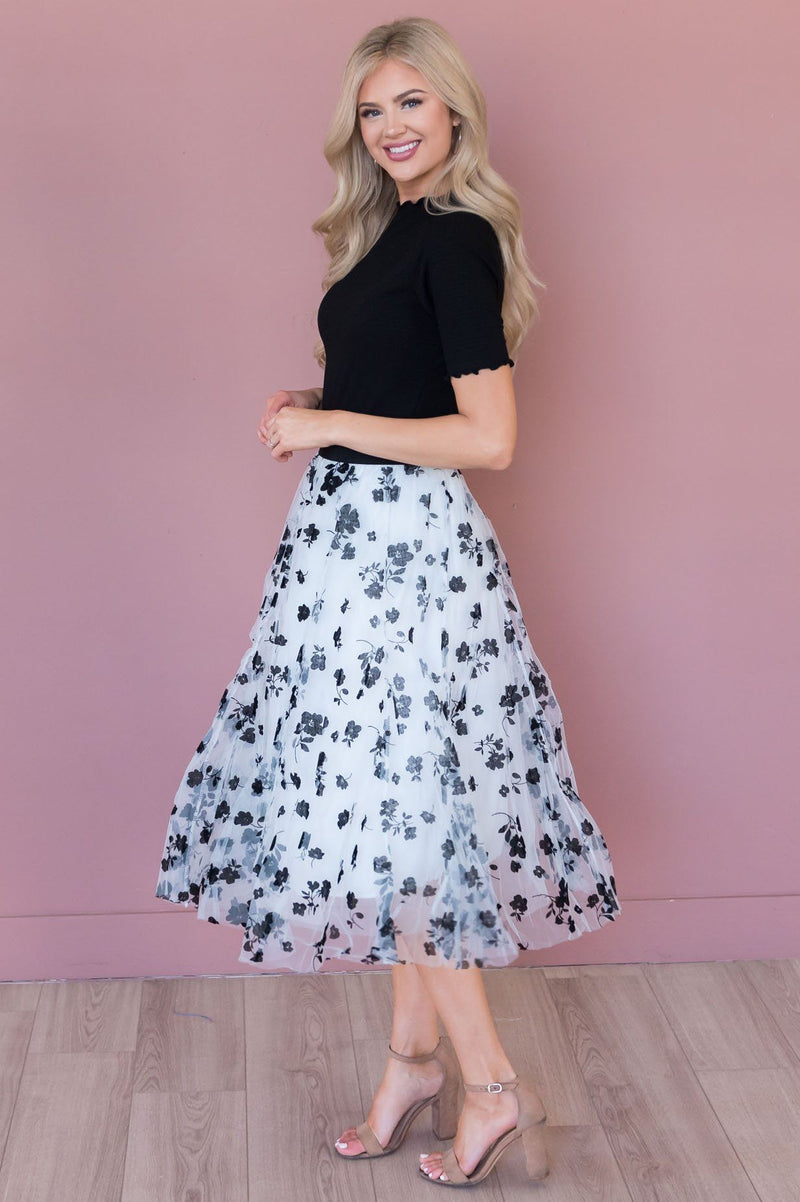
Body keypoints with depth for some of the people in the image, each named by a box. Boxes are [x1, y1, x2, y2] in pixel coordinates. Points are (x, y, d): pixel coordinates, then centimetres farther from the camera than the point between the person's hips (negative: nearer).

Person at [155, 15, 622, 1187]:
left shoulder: (457, 239, -14)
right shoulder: (396, 229, 14)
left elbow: (489, 437, -20)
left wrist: (328, 425, -14)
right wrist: (312, 406, 7)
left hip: (404, 541, -9)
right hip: (363, 533, 9)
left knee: (394, 807, -3)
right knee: (395, 804, 13)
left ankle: (491, 1085, 11)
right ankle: (417, 1054, 27)